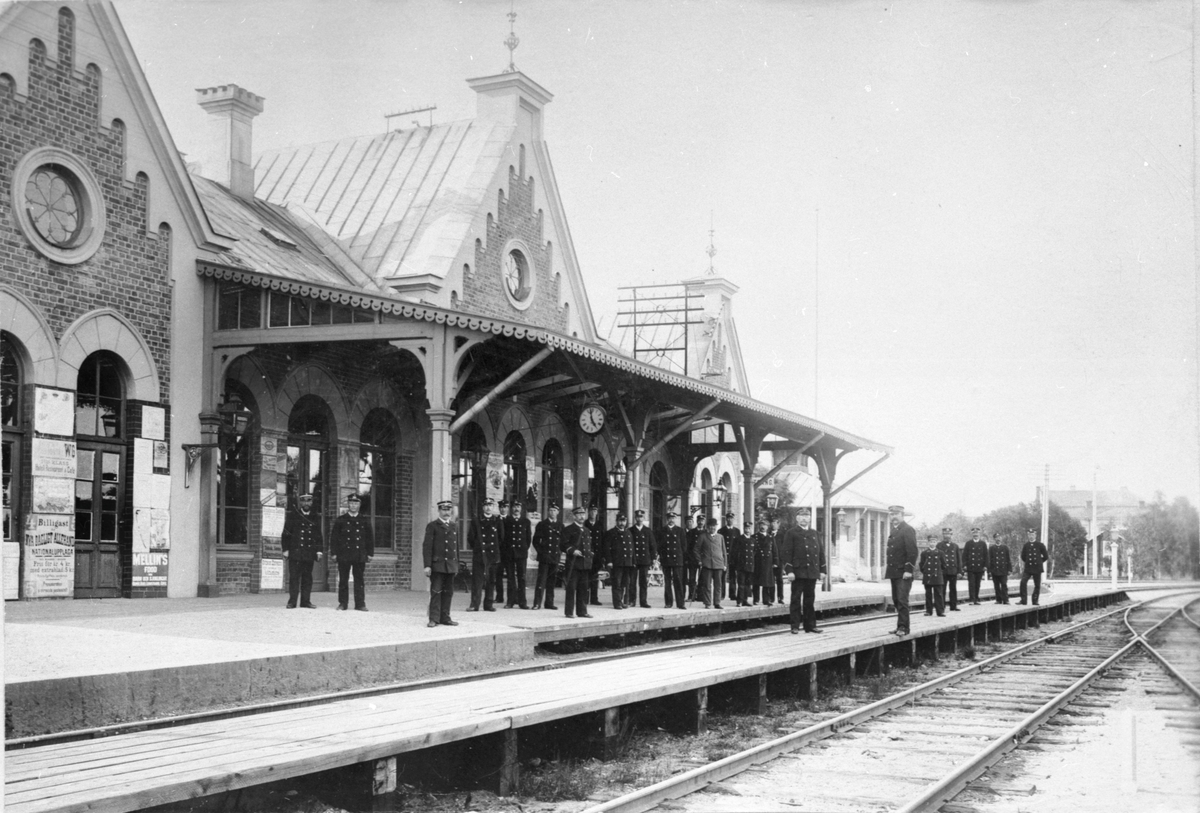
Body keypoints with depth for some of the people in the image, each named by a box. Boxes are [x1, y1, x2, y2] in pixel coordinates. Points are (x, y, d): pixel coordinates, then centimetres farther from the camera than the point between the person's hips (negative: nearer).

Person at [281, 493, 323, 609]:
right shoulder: (292, 516, 5)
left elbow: (319, 537, 15)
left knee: (307, 578, 3)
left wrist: (319, 550, 6)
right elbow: (285, 534, 3)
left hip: (309, 554, 3)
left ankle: (306, 601, 8)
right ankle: (292, 602, -1)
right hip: (295, 553, -3)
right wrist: (286, 549, -4)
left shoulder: (315, 518, 14)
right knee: (294, 577, -4)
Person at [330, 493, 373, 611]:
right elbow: (333, 538, 5)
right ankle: (343, 603, 9)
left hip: (360, 556, 0)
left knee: (359, 580, -1)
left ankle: (360, 604, 2)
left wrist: (370, 553, 5)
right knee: (343, 580, 2)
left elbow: (370, 538, 12)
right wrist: (334, 553, -2)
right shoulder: (340, 520, 7)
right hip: (344, 556, 0)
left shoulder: (365, 521, 11)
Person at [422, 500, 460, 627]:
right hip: (437, 565, -5)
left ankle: (445, 617, 12)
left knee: (448, 593, 6)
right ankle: (434, 619, -4)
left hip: (451, 566, 5)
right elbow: (427, 546, -5)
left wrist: (456, 564, 15)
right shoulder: (432, 526, 0)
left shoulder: (454, 527, 16)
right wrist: (427, 565, -12)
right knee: (436, 592, -6)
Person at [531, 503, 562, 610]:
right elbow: (535, 541, 3)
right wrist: (540, 552, -5)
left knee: (551, 581, 6)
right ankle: (537, 603, -8)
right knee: (541, 580, -8)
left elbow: (563, 541, 17)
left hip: (555, 557, 3)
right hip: (544, 557, -3)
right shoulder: (542, 524, 3)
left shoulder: (560, 526, 13)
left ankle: (549, 603, 12)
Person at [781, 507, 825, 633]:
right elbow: (787, 553, -7)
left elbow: (821, 552, 17)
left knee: (810, 600, 10)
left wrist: (822, 570, 9)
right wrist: (789, 571, -15)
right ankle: (795, 626, 2)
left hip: (812, 573, 5)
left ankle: (810, 625, 15)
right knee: (796, 600, -1)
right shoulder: (791, 533, -1)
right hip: (798, 572, -5)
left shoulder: (814, 533, 17)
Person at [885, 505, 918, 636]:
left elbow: (912, 551, -15)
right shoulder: (894, 531, 18)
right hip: (894, 572, 9)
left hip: (903, 573, -8)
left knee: (902, 600, -10)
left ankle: (903, 627, -7)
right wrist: (888, 568, 14)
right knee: (896, 600, 9)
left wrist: (908, 570, -20)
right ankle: (901, 626, 15)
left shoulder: (908, 530, -8)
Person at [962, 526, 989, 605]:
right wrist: (964, 565, -5)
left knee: (977, 584, 6)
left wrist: (985, 566, 0)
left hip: (980, 567, 2)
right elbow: (964, 555, 3)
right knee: (971, 583, -7)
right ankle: (971, 599, -9)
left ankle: (976, 599, 13)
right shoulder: (968, 543, 5)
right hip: (970, 567, -2)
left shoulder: (983, 543, 8)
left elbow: (986, 555, 7)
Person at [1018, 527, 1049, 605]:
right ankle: (1023, 600, -12)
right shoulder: (1025, 545, 6)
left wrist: (1039, 561, 9)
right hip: (1028, 568, 0)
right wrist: (1027, 562, 10)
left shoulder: (1040, 545, 1)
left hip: (1037, 568, 0)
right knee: (1023, 582, -16)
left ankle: (1035, 601, 16)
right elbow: (1023, 557, 17)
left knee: (1037, 585, 4)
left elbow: (1046, 556, 7)